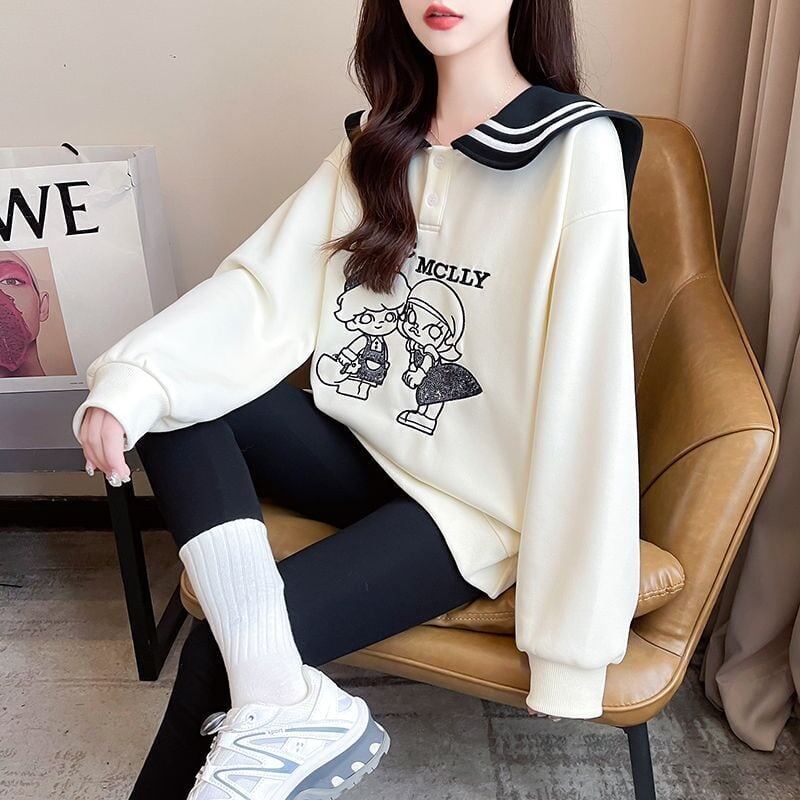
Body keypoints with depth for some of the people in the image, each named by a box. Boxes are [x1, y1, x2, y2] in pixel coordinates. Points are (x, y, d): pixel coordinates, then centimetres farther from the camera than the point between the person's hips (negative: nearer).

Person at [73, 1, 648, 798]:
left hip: (473, 506, -6)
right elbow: (266, 282, -4)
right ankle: (281, 698, -20)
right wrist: (134, 382, -20)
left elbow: (586, 397, -19)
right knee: (174, 397, -13)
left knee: (221, 647, -15)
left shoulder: (577, 149, -14)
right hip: (360, 444, 6)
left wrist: (571, 634, -19)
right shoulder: (379, 139, 5)